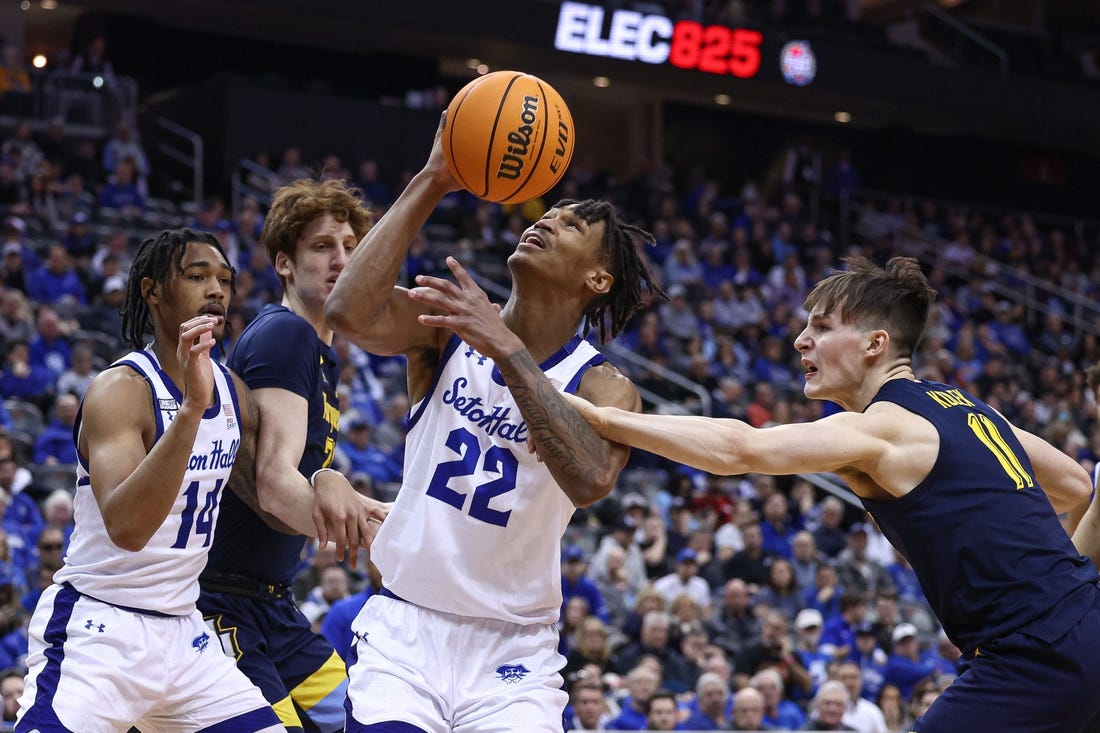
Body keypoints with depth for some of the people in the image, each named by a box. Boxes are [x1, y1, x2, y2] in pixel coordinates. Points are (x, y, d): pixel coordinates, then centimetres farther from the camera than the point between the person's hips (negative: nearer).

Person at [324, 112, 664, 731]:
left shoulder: (605, 387, -7)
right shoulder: (451, 323, 0)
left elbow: (591, 481, -30)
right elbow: (350, 314, -21)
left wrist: (506, 349, -34)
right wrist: (431, 184, -21)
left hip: (513, 647, -1)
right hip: (405, 625, 1)